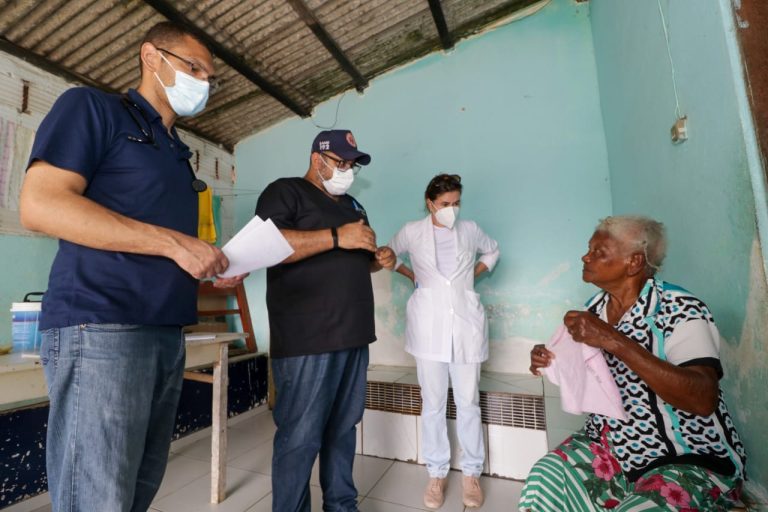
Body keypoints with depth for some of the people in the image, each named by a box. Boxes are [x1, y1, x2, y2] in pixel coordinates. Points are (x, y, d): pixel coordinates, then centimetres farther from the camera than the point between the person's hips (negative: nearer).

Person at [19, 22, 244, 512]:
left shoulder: (178, 153, 22)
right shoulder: (92, 107, 3)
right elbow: (41, 204, -13)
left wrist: (212, 267, 5)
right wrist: (174, 242, -15)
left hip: (167, 336, 7)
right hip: (99, 329, -7)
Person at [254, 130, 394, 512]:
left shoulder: (352, 205, 22)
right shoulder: (285, 191, -1)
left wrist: (379, 260, 7)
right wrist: (336, 237, -21)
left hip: (353, 336, 7)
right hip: (307, 340, -7)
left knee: (343, 428, 17)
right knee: (299, 437, 3)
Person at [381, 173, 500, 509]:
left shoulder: (470, 230, 5)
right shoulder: (412, 231, 1)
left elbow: (492, 250, 24)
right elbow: (389, 254, 18)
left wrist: (473, 275, 11)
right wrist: (412, 276, 9)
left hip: (465, 324, 1)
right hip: (429, 325, -1)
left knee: (468, 402, 9)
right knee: (433, 403, 8)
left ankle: (472, 473, 28)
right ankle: (437, 473, 26)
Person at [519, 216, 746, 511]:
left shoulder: (680, 310, -17)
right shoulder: (594, 308, -1)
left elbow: (703, 400, -30)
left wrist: (614, 341, -36)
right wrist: (552, 362, -8)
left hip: (690, 461, -4)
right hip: (611, 445, 5)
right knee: (544, 480, -13)